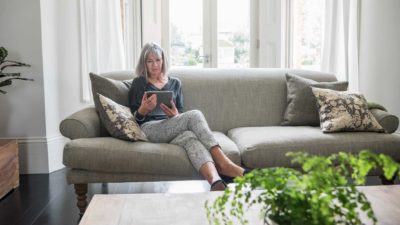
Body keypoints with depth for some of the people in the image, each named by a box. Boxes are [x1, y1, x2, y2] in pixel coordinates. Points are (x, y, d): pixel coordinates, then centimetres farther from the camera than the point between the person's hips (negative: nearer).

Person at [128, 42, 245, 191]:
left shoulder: (175, 83, 22)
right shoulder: (139, 83, 14)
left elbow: (181, 114, 15)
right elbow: (135, 117, 6)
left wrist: (175, 115, -11)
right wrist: (143, 110, -19)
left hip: (172, 128, 3)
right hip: (149, 129, -3)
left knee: (190, 137, -38)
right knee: (194, 115, -32)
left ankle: (216, 181, -62)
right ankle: (224, 164, -43)